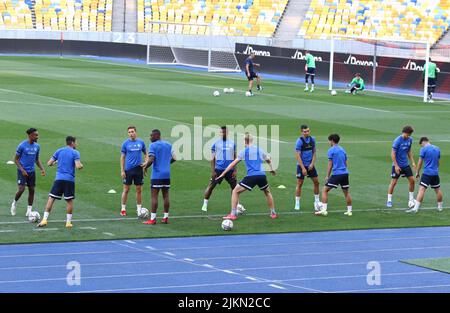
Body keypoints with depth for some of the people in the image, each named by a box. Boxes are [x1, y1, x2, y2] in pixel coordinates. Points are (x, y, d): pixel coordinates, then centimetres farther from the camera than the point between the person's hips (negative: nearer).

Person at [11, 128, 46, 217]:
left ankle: (29, 210, 13)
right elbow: (16, 159, -6)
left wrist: (42, 169, 1)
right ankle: (14, 203, 12)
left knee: (32, 190, 4)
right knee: (21, 189, -15)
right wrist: (22, 170, -17)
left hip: (32, 171, 5)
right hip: (22, 171, -5)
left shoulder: (37, 146, 4)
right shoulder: (22, 146, -12)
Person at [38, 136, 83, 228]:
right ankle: (68, 222, 9)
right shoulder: (75, 153, -2)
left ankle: (45, 220, -4)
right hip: (70, 180, -2)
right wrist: (81, 165, 8)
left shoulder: (59, 151, 9)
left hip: (59, 179, 2)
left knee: (51, 199, 4)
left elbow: (49, 163, 7)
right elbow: (78, 166, -14)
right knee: (69, 201, 9)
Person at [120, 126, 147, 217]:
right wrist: (122, 171, -3)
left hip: (138, 169, 2)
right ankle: (123, 208, 10)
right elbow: (122, 157, 2)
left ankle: (139, 208, 14)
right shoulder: (125, 143, -1)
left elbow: (145, 153, 15)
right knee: (126, 189, 1)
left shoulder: (141, 142, 4)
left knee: (139, 190, 6)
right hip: (128, 169, -2)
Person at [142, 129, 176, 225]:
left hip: (157, 175, -6)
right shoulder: (168, 145, 13)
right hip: (167, 174, 6)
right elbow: (173, 159, 14)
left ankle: (152, 219, -7)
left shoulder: (153, 145, -7)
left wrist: (145, 167, 0)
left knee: (154, 195, -4)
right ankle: (165, 218, 10)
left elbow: (151, 160, -16)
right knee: (166, 195, 9)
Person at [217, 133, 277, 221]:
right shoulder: (260, 150, 16)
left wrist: (223, 174, 6)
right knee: (267, 192, 30)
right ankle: (273, 213, 30)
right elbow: (268, 160, 32)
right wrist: (271, 169, 52)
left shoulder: (244, 152, 5)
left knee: (235, 191, 7)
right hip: (262, 175, 4)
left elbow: (233, 164, 3)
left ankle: (233, 214, -1)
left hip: (251, 176, -4)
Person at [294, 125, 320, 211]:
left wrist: (312, 164, -5)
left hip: (310, 165, 5)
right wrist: (303, 168, -19)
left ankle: (317, 201, 18)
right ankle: (297, 204, 6)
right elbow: (298, 155, -16)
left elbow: (314, 152, 9)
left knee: (316, 182, 5)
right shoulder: (299, 141, -14)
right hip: (302, 165, -5)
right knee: (299, 184, -2)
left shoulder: (312, 139, 2)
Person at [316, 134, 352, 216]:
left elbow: (330, 164, -6)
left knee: (325, 190, 0)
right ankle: (349, 211, 18)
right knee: (346, 192, 17)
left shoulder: (331, 150, -4)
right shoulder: (342, 150, 15)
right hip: (345, 173, 6)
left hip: (336, 174, -6)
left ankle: (324, 210, -9)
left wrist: (327, 176, 0)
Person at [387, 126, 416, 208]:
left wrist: (413, 162, 10)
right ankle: (389, 200, 7)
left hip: (406, 164, 6)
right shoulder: (397, 141, -18)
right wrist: (396, 166, -18)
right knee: (394, 182, -4)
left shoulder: (410, 139, 1)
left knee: (412, 180, 0)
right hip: (397, 165, -6)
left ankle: (411, 200, 11)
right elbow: (393, 154, -15)